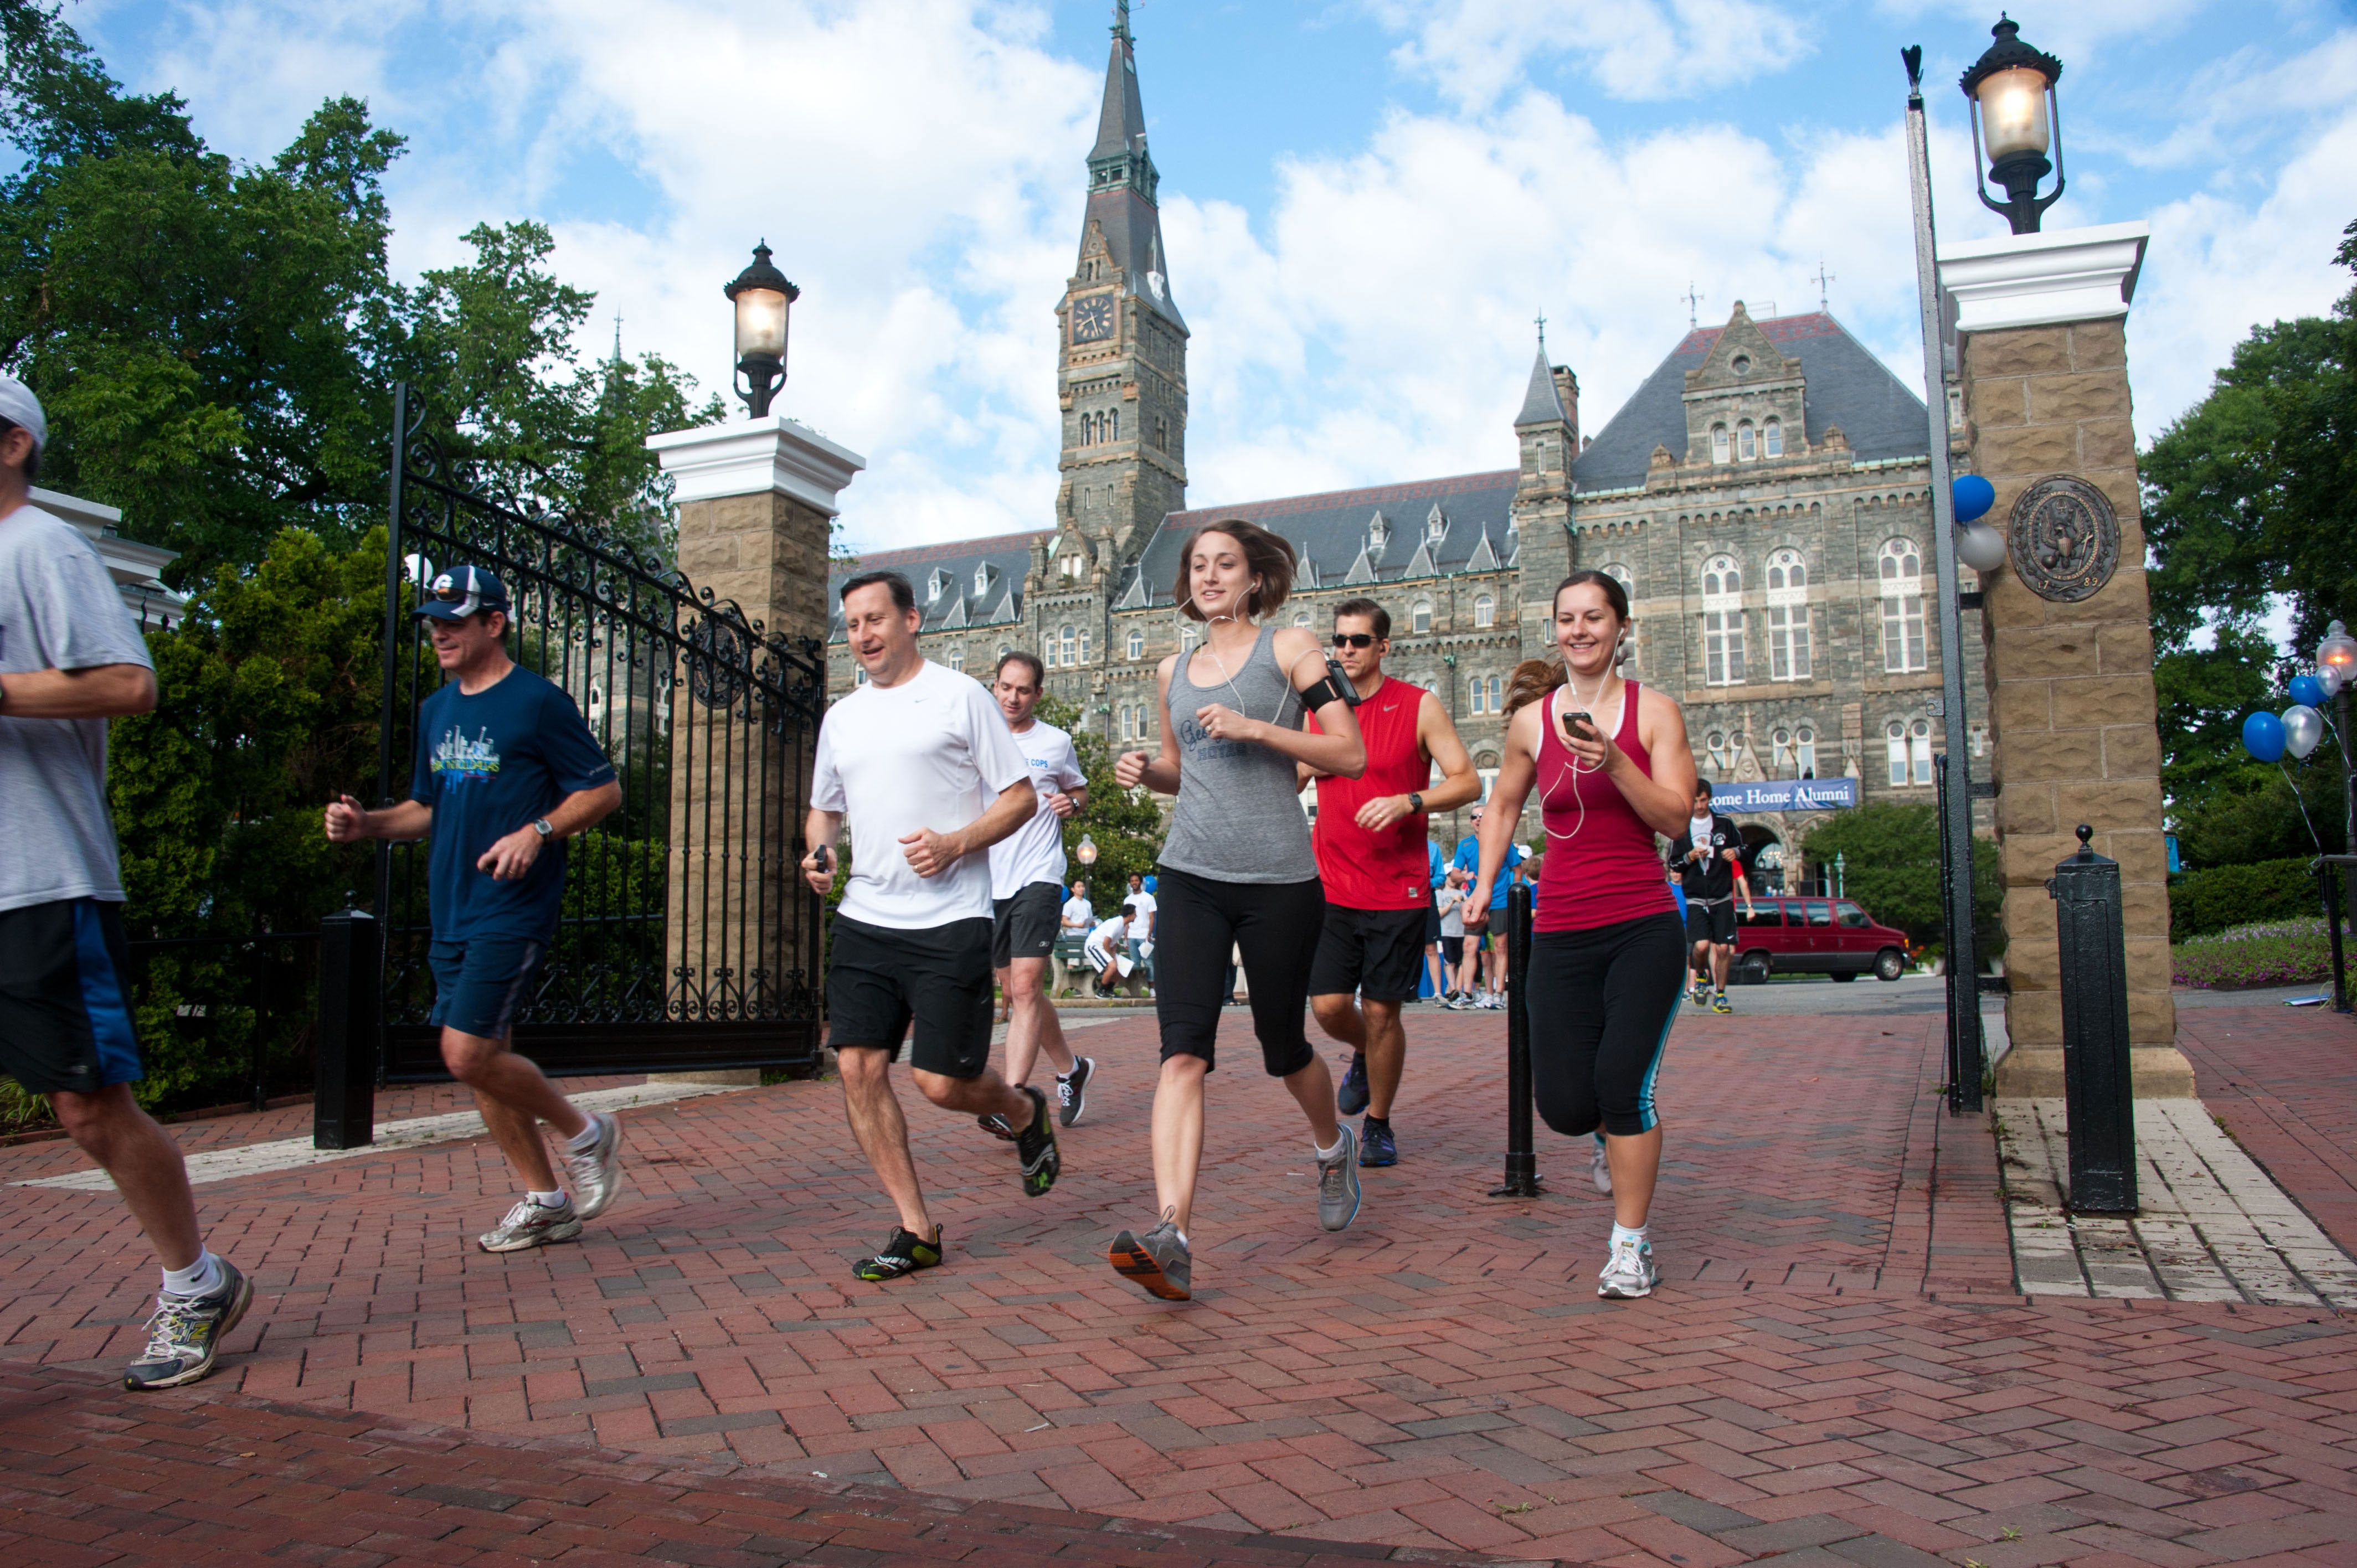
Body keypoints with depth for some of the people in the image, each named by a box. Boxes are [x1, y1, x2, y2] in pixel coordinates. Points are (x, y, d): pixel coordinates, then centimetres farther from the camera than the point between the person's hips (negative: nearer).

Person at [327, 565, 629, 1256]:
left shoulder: (538, 702, -8)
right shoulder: (436, 710, 15)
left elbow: (604, 789, -8)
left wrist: (538, 831, -22)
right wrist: (367, 824, 4)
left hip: (514, 910, -8)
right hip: (451, 909, 8)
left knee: (469, 1054, -14)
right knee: (484, 1057, 9)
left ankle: (585, 1133, 10)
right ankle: (544, 1202, 21)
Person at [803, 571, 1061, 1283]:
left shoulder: (961, 697, -1)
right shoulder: (841, 717, 16)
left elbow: (1022, 797, -2)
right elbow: (824, 808, 27)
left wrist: (955, 844, -17)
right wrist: (819, 851, 5)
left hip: (949, 923, -5)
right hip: (863, 921, 6)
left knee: (942, 1081, -6)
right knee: (858, 1065, -4)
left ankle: (1026, 1111, 29)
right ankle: (915, 1230, 9)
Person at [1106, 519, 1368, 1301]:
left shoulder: (1289, 646, 0)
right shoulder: (1174, 669, 15)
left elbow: (1351, 754, -6)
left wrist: (1253, 727, -15)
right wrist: (1146, 771, 4)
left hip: (1279, 881, -3)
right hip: (1190, 877, 3)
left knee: (1282, 1045, 12)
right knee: (1182, 1050, -13)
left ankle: (1334, 1145, 44)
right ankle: (1171, 1236, -20)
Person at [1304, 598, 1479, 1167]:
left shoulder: (1420, 706, -3)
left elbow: (1467, 781, -5)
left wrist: (1407, 803, -19)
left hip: (1399, 890, -3)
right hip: (1331, 887, 3)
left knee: (1381, 1011, 1)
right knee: (1329, 1005, -4)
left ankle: (1378, 1125, 21)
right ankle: (1365, 1057, 32)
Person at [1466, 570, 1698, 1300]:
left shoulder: (1654, 711, 0)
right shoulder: (1531, 720, 5)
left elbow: (1674, 818, -8)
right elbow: (1503, 807, 21)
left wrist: (1614, 762, -20)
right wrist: (1485, 883, 11)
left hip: (1643, 929, -2)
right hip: (1561, 934, 2)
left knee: (1622, 1084, -12)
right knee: (1565, 1107, 0)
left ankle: (1631, 1246, 9)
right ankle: (1617, 1130, 39)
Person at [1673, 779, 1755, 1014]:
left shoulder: (1726, 824, 6)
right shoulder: (1681, 829, 5)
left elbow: (1742, 848, 18)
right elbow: (1673, 863, 8)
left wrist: (1735, 852, -5)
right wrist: (1690, 857, -11)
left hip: (1723, 898, 1)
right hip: (1695, 899, -1)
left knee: (1723, 948, -2)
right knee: (1702, 945, -15)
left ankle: (1720, 994, 13)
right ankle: (1700, 977, 15)